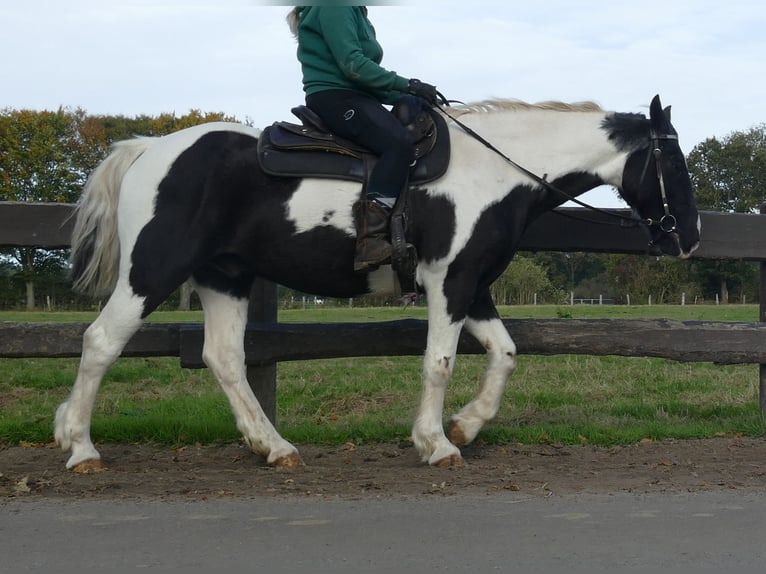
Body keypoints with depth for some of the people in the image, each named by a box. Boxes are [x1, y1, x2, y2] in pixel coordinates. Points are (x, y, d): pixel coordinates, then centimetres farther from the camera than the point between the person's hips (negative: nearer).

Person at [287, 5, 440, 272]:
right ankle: (371, 242, -40)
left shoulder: (354, 12, 25)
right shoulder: (334, 8, -6)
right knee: (400, 142, -30)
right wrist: (407, 85, -16)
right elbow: (352, 64, -17)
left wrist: (409, 97, 9)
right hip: (334, 97, -11)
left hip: (355, 97, 11)